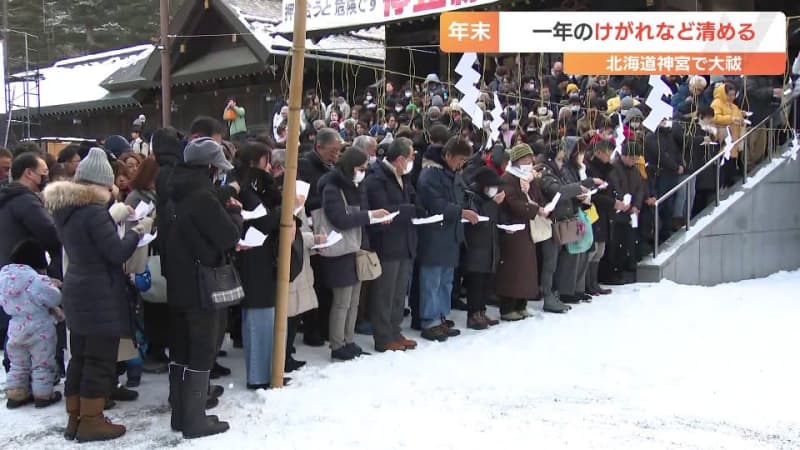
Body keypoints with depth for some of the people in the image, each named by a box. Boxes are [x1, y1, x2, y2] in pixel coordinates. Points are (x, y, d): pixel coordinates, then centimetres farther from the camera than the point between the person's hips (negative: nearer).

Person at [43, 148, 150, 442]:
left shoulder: (65, 208, 7)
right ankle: (90, 422, 8)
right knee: (100, 360, 1)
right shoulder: (94, 211, -20)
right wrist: (137, 231, -4)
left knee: (80, 357, 17)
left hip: (78, 291, 9)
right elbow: (117, 252, -19)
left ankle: (75, 418, 25)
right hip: (100, 296, -9)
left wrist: (112, 216, 16)